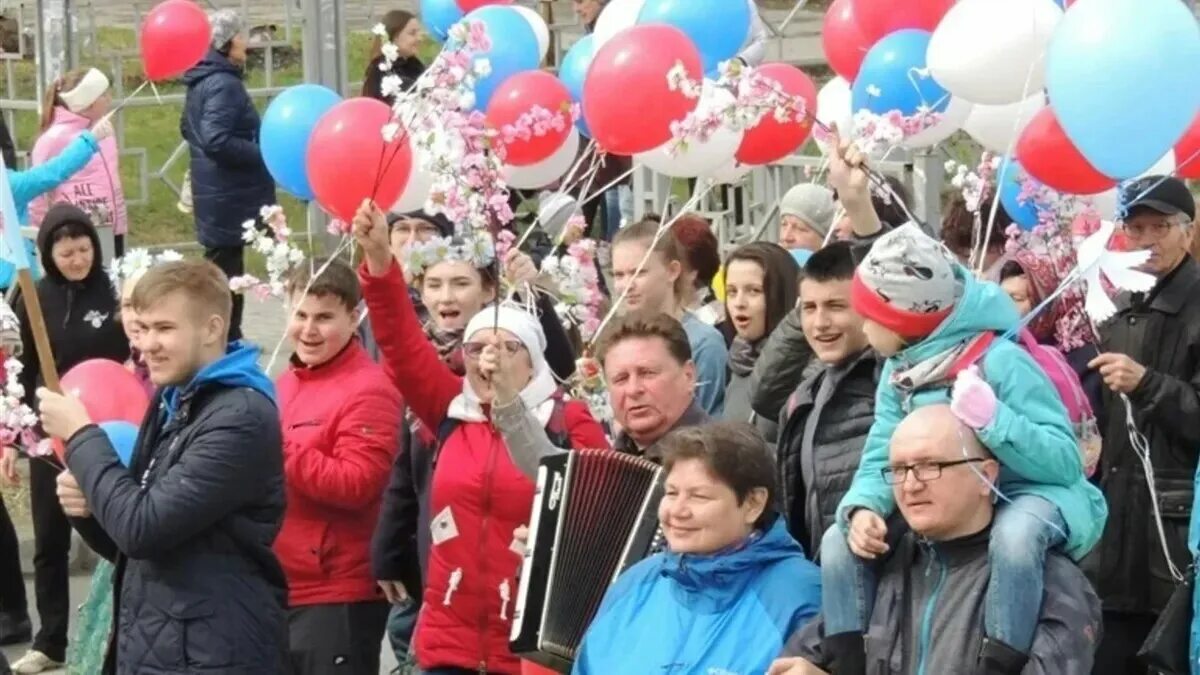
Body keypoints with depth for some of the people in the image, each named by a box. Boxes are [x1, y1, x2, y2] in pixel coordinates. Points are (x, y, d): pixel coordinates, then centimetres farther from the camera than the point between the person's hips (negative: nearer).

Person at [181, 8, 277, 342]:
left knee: (221, 270, 16)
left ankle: (227, 342, 25)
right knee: (227, 275, -5)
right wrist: (265, 154, -18)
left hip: (217, 195, 10)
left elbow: (189, 129, 25)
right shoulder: (223, 83, -19)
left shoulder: (201, 80, 12)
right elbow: (216, 140, -28)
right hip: (229, 198, -10)